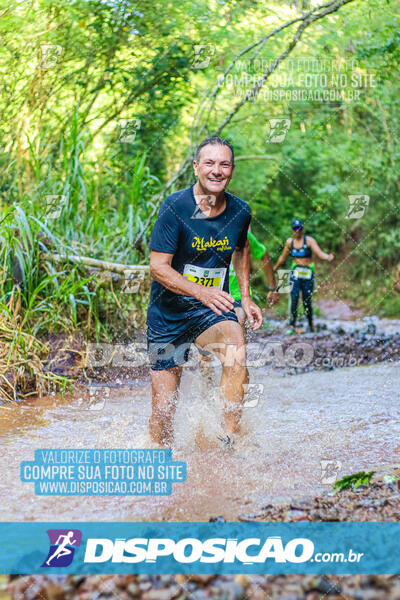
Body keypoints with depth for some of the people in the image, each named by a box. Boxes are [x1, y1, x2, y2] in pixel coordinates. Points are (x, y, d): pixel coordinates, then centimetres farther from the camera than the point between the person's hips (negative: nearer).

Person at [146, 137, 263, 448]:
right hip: (169, 312, -2)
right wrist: (202, 292, -32)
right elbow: (158, 267, -18)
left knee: (236, 354, -33)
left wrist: (246, 297, 11)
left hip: (213, 310, 2)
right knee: (164, 408, 2)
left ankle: (229, 442, -24)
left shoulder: (240, 211, -2)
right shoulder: (175, 207, -15)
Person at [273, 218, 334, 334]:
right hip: (295, 272, 2)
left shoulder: (309, 240, -4)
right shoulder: (289, 242, 6)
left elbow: (319, 253, -16)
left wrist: (328, 257, -37)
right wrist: (273, 270, 29)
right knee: (294, 298, -15)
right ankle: (292, 326, -10)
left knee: (307, 301, 1)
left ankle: (311, 324, 23)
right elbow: (283, 258, 20)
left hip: (308, 273, -2)